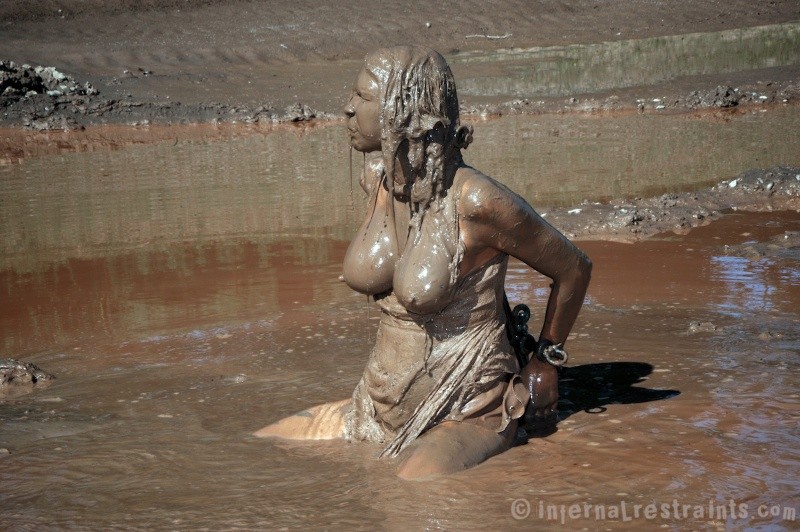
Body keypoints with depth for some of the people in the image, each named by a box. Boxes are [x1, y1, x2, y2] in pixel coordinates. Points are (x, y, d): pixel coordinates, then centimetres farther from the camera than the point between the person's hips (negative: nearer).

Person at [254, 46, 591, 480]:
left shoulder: (476, 200, -22)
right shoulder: (377, 178, -1)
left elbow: (574, 269, -7)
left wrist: (546, 358, 6)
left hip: (465, 417, -7)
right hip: (380, 409, 7)